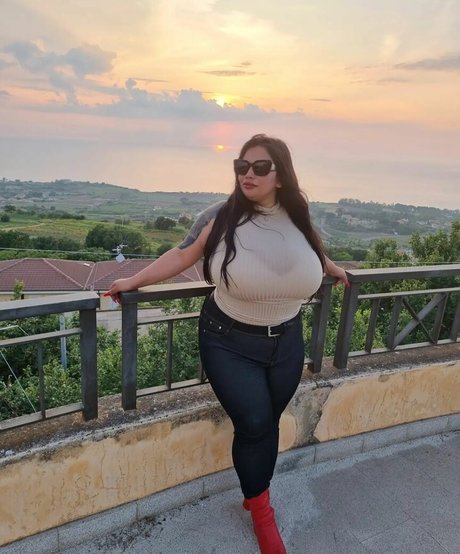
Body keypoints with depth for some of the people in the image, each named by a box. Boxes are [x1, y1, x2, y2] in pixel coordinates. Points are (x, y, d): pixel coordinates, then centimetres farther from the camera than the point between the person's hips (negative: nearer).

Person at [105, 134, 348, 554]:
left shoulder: (296, 217, -4)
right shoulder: (222, 217, -14)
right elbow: (182, 256, -7)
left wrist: (332, 269, 34)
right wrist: (134, 281, -4)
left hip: (286, 342, 4)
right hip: (229, 343, -3)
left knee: (267, 422, 12)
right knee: (253, 423, -3)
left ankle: (256, 496, 37)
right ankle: (261, 509, 24)